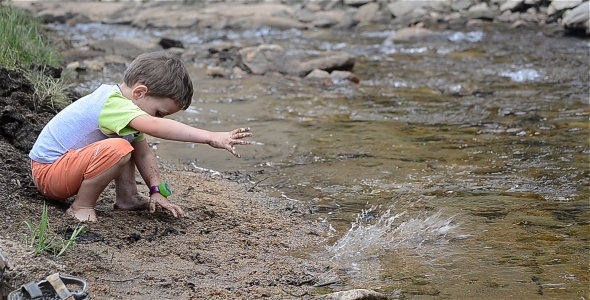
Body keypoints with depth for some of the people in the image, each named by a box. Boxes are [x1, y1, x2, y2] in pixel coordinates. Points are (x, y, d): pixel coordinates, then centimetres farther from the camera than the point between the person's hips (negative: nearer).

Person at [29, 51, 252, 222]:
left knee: (134, 142, 16)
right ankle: (81, 206, -16)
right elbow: (155, 127, -43)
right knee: (118, 149, -32)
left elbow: (144, 152, 8)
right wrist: (212, 138, -47)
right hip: (48, 172, -10)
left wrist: (156, 191, 1)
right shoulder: (115, 104, -27)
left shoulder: (120, 101, 5)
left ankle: (127, 197, 11)